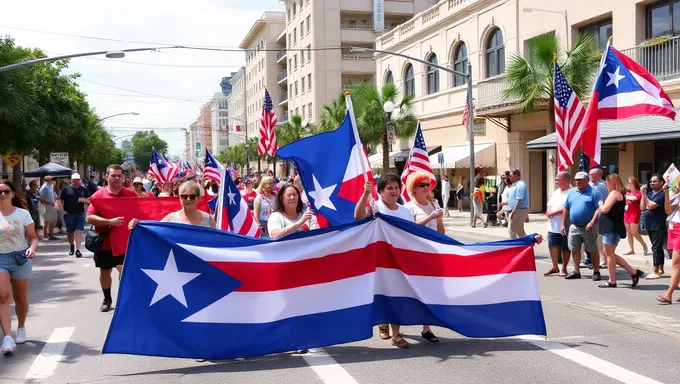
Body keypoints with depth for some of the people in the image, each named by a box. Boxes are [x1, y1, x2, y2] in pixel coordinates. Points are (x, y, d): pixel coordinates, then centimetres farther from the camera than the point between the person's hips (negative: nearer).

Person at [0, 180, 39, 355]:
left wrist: (32, 248, -21)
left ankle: (21, 328, 37)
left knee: (20, 298, 11)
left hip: (20, 259, 0)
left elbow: (33, 237, -2)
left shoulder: (23, 214, -2)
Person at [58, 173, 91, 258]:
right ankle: (71, 246, 35)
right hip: (69, 214, 0)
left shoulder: (84, 189, 8)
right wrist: (62, 211, -8)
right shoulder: (66, 189, 4)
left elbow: (90, 200, 10)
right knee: (70, 232, 12)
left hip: (80, 214, 0)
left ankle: (77, 249, -11)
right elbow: (60, 201, 4)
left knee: (79, 231, -10)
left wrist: (85, 200, -12)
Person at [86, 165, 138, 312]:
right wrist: (109, 221, -27)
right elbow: (89, 218, -15)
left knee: (124, 269, -12)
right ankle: (107, 299, 35)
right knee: (105, 272, 15)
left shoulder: (131, 194, -2)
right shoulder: (98, 195, -7)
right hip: (104, 241, 1)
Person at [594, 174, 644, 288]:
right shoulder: (619, 194, 19)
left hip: (612, 229, -10)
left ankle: (612, 281, 4)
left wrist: (600, 203, 0)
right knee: (609, 254, 14)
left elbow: (605, 209, -20)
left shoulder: (614, 193, -13)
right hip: (611, 228, 10)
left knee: (609, 254, -3)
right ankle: (634, 272, 15)